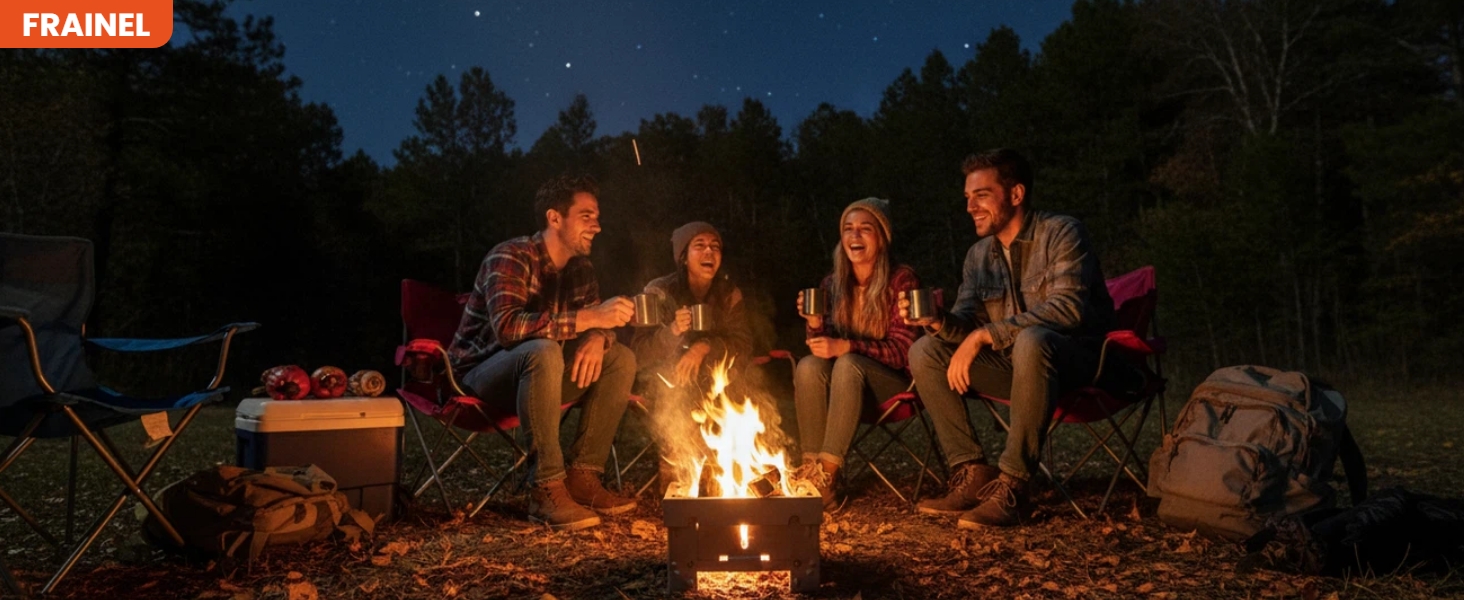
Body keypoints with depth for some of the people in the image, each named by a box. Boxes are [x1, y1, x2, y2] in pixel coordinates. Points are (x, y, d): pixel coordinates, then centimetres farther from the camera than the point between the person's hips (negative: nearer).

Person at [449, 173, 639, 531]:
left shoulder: (580, 268, 5)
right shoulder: (512, 257, -19)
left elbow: (598, 322, 4)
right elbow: (507, 326, -34)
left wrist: (597, 338, -22)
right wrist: (587, 318, -39)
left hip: (533, 376, 8)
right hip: (481, 375, -7)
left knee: (621, 359, -9)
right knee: (543, 351, -37)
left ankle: (583, 478, -12)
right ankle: (546, 489, -32)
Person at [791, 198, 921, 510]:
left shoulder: (901, 280, -9)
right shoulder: (832, 285, 5)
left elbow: (902, 351, -14)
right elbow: (825, 347, 7)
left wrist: (846, 347, -26)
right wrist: (815, 325, -15)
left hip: (896, 384, -4)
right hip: (846, 384, 4)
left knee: (848, 365, -33)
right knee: (808, 366, -26)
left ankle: (827, 475, -36)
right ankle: (811, 467, -29)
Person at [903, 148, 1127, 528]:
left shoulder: (1061, 233, -9)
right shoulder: (979, 255, 10)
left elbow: (1068, 308, -24)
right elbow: (967, 322, 5)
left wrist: (985, 334, -29)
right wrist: (939, 321, -20)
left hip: (1077, 358, -6)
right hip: (1014, 363, 6)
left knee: (1031, 341, -39)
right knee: (926, 351, -9)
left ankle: (1011, 485, -31)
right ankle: (973, 475, -14)